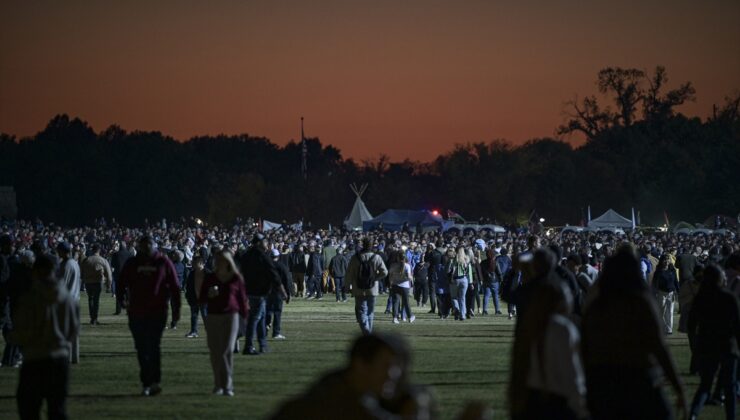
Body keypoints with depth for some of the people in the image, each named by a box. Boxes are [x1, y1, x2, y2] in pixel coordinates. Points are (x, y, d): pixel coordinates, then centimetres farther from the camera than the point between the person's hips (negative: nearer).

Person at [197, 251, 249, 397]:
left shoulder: (236, 279, 3)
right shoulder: (209, 278, 7)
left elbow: (242, 299, 9)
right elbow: (202, 300, 9)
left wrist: (245, 316, 10)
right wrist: (209, 295, -12)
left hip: (230, 316, -2)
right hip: (213, 317, 2)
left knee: (227, 351, -9)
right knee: (215, 352, 2)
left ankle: (228, 386, -9)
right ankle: (218, 385, 11)